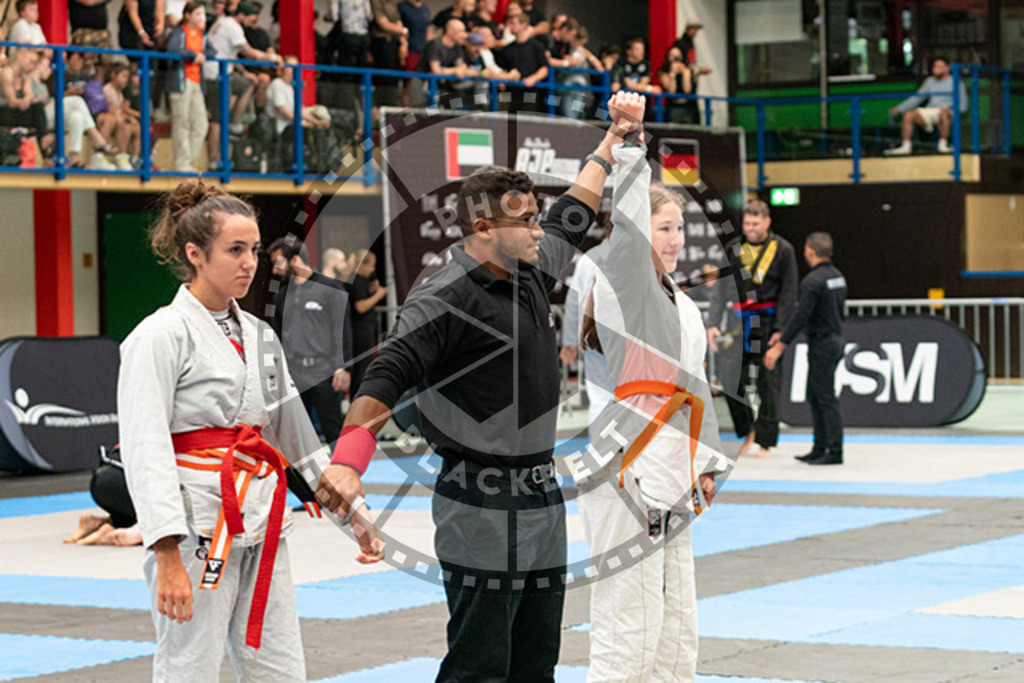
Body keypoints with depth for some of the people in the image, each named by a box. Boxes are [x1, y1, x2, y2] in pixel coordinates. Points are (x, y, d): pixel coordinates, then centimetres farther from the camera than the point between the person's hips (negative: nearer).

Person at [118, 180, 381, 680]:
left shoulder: (259, 337, 15)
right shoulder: (162, 335, -8)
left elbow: (296, 433, 22)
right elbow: (144, 450, -15)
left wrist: (351, 508, 19)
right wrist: (167, 554, -22)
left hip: (260, 527, 7)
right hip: (198, 528, -7)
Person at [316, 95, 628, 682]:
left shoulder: (533, 269, 9)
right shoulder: (445, 300, -16)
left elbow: (573, 218, 28)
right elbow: (384, 382, -25)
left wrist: (608, 148, 36)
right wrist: (347, 464, -38)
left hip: (543, 499, 9)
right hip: (481, 508, -9)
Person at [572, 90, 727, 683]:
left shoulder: (683, 305, 20)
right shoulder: (623, 285, -4)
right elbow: (629, 219, -20)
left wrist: (706, 463, 21)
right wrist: (630, 140, -26)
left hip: (668, 485, 9)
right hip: (625, 476, -9)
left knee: (677, 635, 12)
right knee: (628, 633, -12)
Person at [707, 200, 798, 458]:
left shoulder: (782, 250, -3)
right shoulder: (735, 250, 5)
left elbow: (788, 292, -3)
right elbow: (722, 288, 4)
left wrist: (779, 329, -10)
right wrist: (713, 323, -5)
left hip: (769, 322, -3)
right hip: (741, 321, 3)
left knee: (768, 383, -2)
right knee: (730, 378, -1)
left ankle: (765, 441, 6)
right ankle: (747, 431, 17)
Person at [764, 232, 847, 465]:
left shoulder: (813, 281, -18)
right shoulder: (837, 277, 10)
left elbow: (801, 317, -22)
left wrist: (779, 346, -19)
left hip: (821, 344, -9)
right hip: (835, 339, 9)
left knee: (826, 398, -6)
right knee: (814, 397, 16)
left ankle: (835, 452, -5)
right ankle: (819, 449, 19)